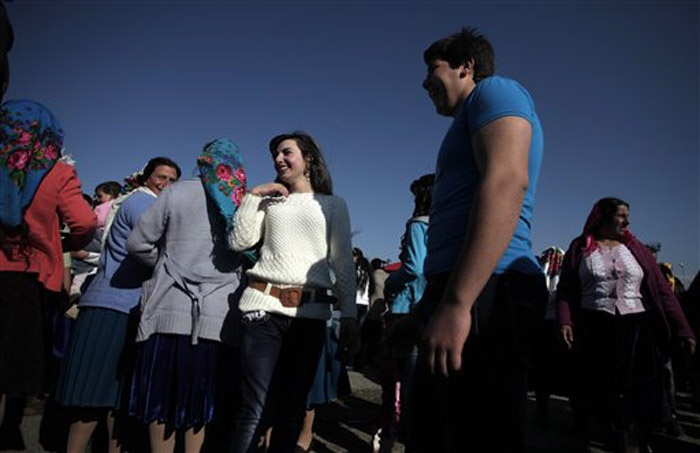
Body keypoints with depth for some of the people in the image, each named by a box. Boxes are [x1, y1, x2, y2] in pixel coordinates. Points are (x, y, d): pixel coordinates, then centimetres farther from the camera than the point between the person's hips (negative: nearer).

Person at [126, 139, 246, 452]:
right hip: (219, 319, 2)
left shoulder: (178, 193, 1)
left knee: (163, 396, 11)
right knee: (201, 401, 12)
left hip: (171, 312, -1)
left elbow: (138, 244, 2)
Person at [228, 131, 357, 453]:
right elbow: (239, 242, 6)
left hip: (310, 312, 0)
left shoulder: (333, 205, 12)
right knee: (254, 408, -3)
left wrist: (349, 313, 0)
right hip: (263, 305, 0)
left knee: (292, 408, 8)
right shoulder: (270, 201, 17)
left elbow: (343, 263, 7)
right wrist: (253, 195, 4)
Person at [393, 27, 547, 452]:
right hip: (461, 295, 10)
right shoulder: (470, 125, 30)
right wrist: (423, 311, 28)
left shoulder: (496, 90, 2)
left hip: (487, 291, -10)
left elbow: (507, 181, -18)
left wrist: (456, 303, -26)